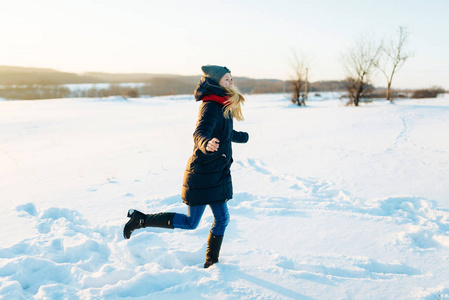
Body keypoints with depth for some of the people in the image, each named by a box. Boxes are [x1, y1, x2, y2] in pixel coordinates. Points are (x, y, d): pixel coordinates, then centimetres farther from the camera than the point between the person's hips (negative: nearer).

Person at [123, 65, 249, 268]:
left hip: (217, 174, 9)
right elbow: (200, 133, -35)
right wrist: (206, 144, -58)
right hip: (202, 175, -9)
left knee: (222, 219, 10)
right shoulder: (211, 106, -18)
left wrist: (243, 137, 48)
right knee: (190, 223, 1)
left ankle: (211, 263, 25)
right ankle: (140, 219, 12)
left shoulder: (223, 106, 11)